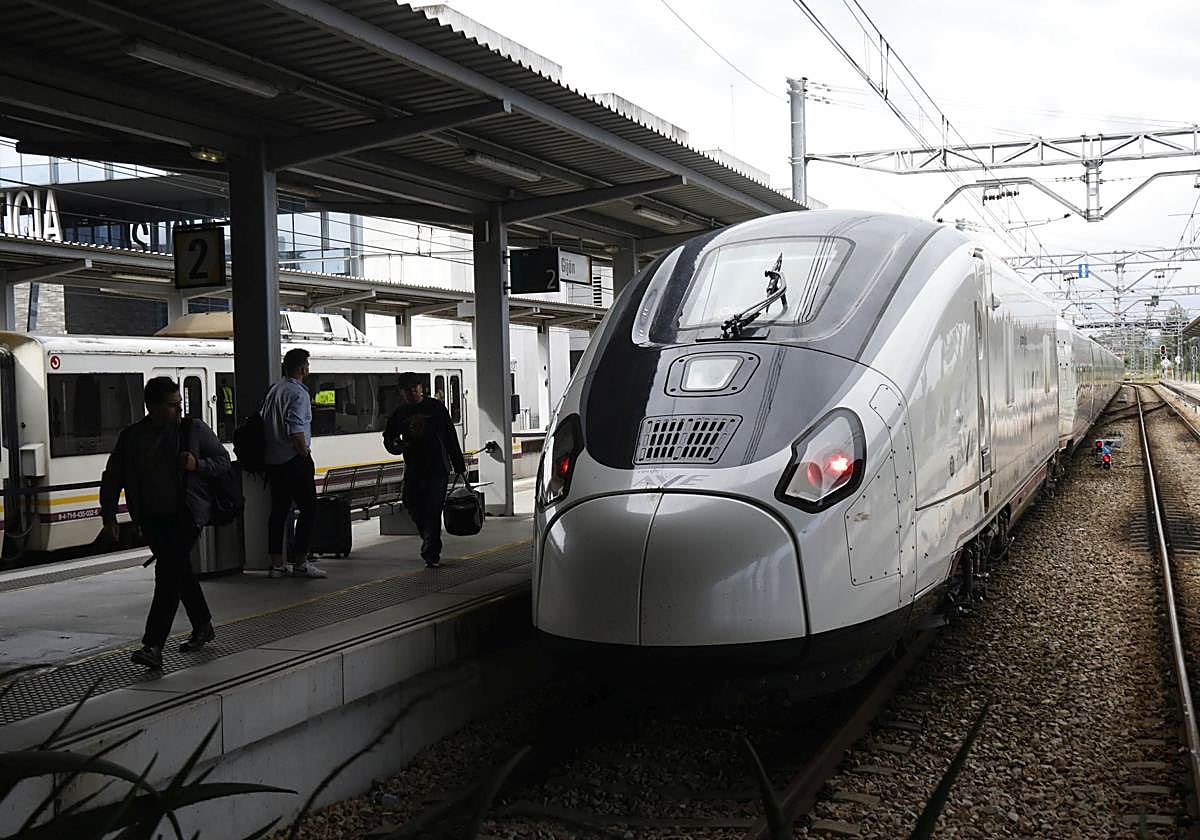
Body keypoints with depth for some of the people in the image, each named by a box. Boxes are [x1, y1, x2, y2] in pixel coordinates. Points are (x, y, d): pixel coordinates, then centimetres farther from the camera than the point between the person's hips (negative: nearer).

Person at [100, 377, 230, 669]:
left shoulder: (194, 429, 0)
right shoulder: (130, 437, 6)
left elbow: (223, 460, 7)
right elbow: (112, 478, 10)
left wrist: (198, 465, -13)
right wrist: (109, 515, 2)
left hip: (187, 512, -4)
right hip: (152, 518, 4)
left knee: (168, 571, -16)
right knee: (179, 571, 14)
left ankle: (153, 646, -20)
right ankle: (202, 628, 33)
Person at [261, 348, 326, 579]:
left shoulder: (274, 389, 13)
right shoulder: (298, 393, -13)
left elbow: (264, 421, 16)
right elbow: (295, 430, -23)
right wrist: (305, 453, -11)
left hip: (273, 461, 9)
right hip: (295, 460, -9)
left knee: (278, 510, 11)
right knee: (308, 509, -3)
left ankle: (276, 564, 13)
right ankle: (300, 563, -4)